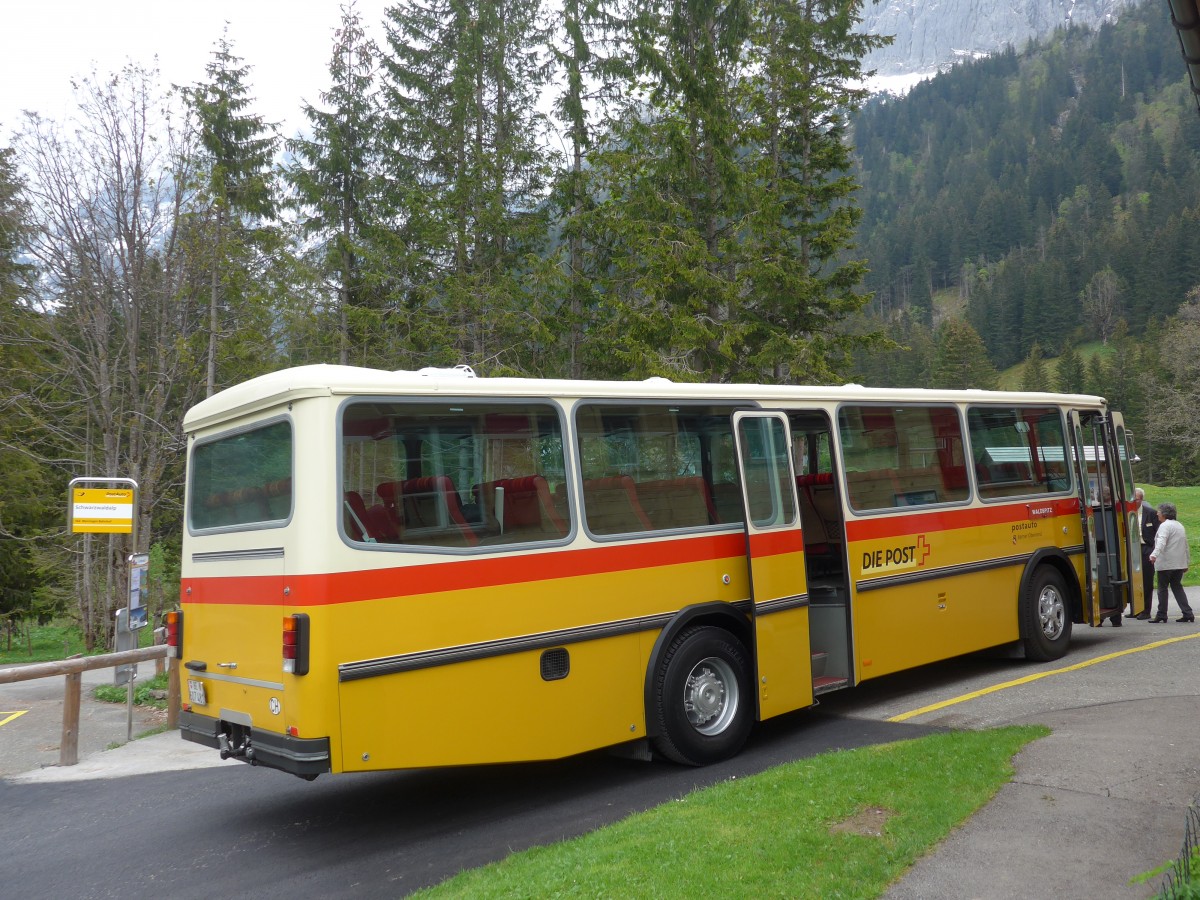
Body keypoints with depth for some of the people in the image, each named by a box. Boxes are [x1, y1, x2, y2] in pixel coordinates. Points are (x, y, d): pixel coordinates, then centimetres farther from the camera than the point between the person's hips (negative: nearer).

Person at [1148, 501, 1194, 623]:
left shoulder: (1165, 525, -10)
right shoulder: (1180, 525, 18)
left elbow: (1161, 541, -28)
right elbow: (1185, 545, 23)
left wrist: (1155, 554, -41)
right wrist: (1187, 562, 27)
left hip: (1166, 564, -8)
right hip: (1180, 563, 8)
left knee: (1162, 588, 0)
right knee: (1177, 587, 12)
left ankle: (1161, 615, 2)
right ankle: (1188, 613, 4)